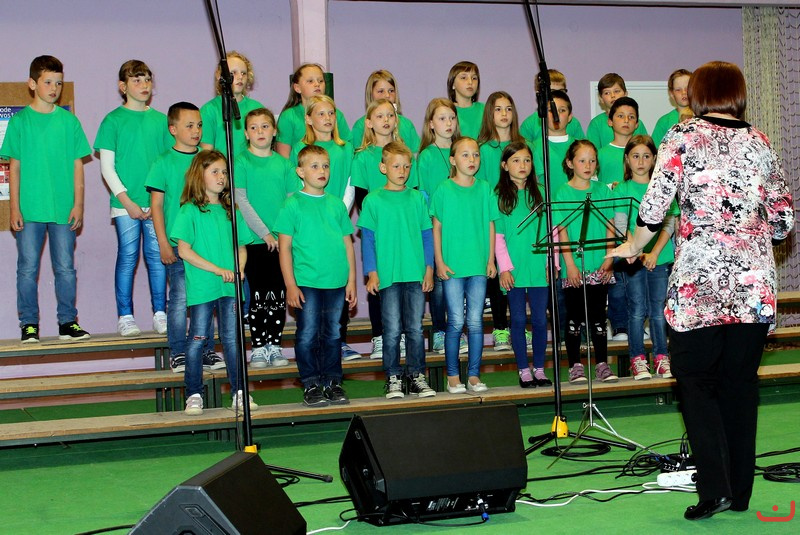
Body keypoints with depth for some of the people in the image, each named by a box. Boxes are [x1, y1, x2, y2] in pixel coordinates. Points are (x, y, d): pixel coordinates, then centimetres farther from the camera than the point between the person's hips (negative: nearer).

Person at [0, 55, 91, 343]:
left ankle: (68, 322, 15)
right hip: (29, 210, -1)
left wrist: (78, 204, 1)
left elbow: (78, 165, 8)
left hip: (63, 209, 1)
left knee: (66, 268, 4)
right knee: (28, 268, 2)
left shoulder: (69, 121, 6)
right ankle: (29, 324, 11)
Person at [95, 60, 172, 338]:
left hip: (157, 202, 3)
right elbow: (107, 166, -1)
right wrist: (126, 200, -9)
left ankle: (160, 314, 11)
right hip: (125, 203, -2)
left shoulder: (161, 120, 10)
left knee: (158, 256, 3)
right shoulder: (113, 121, 2)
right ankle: (125, 317, 5)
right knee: (127, 257, -1)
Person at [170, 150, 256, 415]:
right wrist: (218, 270, -14)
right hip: (202, 286, -4)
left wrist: (239, 269, -3)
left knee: (232, 338, 5)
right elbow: (184, 251, -9)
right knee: (198, 339, 1)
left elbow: (242, 247, 17)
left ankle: (239, 393, 10)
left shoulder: (230, 211, 13)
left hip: (230, 286, 4)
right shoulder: (190, 211, -2)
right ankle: (194, 395, 8)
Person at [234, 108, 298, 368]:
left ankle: (275, 345, 14)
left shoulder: (283, 163, 9)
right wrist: (265, 233, -13)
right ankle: (258, 347, 9)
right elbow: (242, 202, -8)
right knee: (258, 295, 1)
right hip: (255, 239, -3)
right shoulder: (241, 162, -2)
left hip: (281, 239, 3)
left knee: (278, 296, 6)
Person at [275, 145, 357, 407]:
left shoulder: (336, 204, 10)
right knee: (308, 334, 0)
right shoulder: (293, 205, -2)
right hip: (306, 283, -3)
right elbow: (284, 248, -4)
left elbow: (347, 243, 13)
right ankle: (311, 384, 9)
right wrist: (290, 285, -9)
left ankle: (333, 382, 19)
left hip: (336, 282, 4)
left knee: (332, 334, 10)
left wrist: (351, 279, 9)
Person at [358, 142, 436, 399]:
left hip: (416, 275, 2)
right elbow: (367, 239, 1)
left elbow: (427, 235, 11)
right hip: (388, 275, -2)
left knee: (415, 329, 5)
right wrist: (372, 273, -5)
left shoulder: (417, 198, 9)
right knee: (392, 330, 0)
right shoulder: (373, 200, 1)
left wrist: (429, 269, 5)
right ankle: (393, 378, 9)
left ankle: (416, 376, 14)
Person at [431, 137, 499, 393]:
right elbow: (436, 228, 1)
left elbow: (490, 225, 9)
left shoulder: (484, 189, 7)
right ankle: (453, 376, 9)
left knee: (476, 322, 4)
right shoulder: (443, 190, 0)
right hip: (452, 266, -2)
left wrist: (491, 259, 5)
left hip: (479, 266, 2)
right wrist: (439, 261, -4)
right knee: (456, 322, 0)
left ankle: (474, 376, 11)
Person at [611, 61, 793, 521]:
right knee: (741, 383, 12)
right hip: (755, 281, 4)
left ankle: (714, 488, -4)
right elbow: (784, 217, 10)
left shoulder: (683, 137, 0)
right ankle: (740, 492, 18)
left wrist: (633, 248, 12)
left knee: (697, 382, 6)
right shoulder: (760, 142, 10)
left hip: (700, 280, -4)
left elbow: (656, 203, -5)